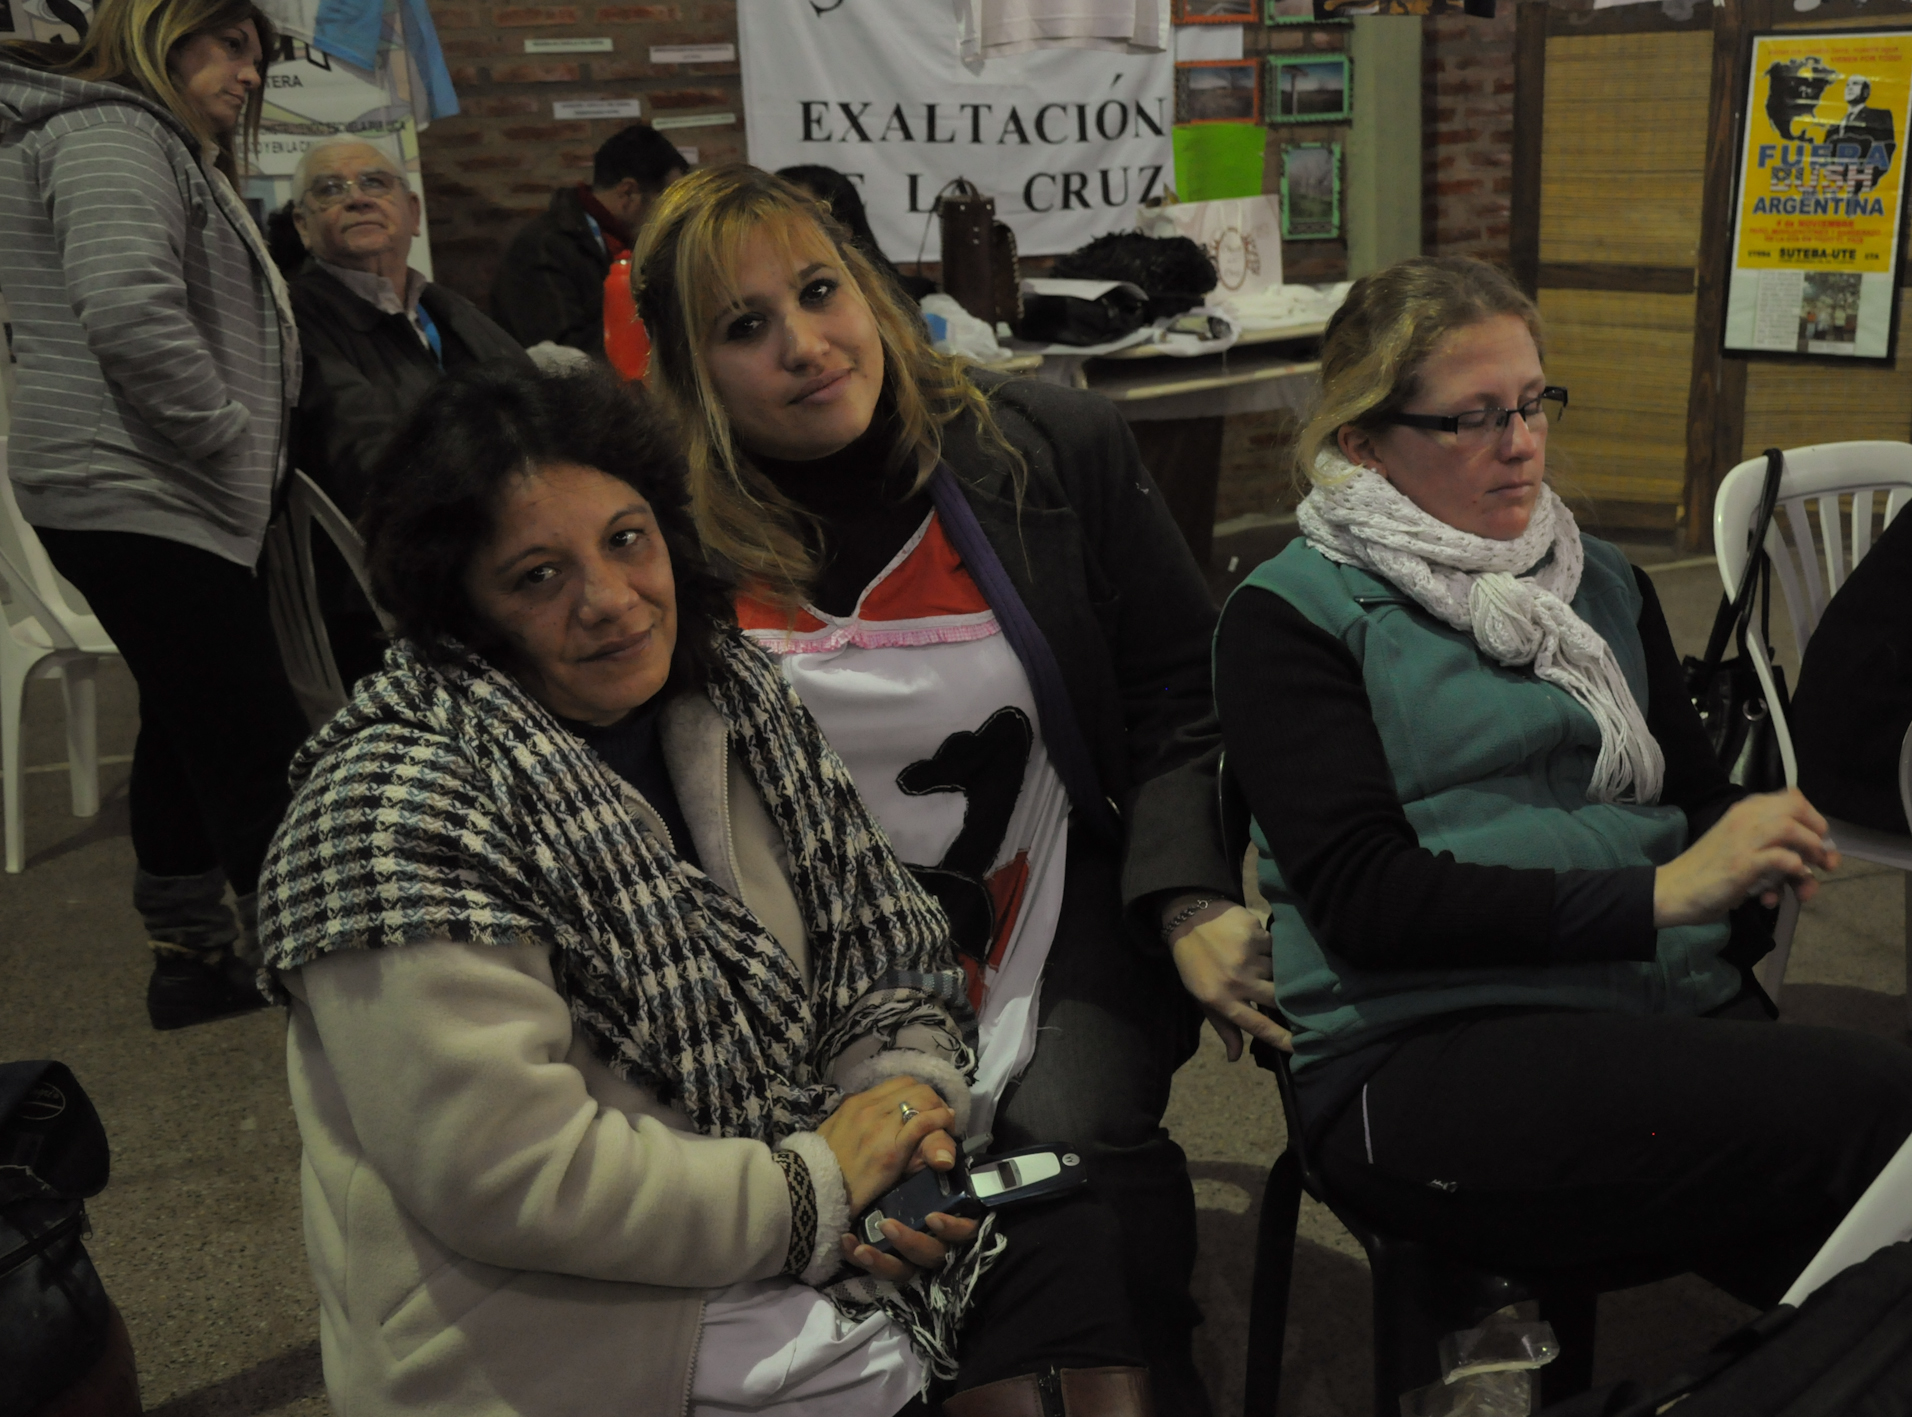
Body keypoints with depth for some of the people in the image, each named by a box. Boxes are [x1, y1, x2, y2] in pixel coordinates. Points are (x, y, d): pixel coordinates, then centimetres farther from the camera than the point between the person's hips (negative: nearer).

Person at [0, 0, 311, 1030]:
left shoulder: (160, 149, 23)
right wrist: (229, 434, -15)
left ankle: (192, 956, 24)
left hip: (161, 500, 11)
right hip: (139, 499, -11)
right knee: (260, 749, -10)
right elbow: (131, 314, -26)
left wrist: (247, 453, 15)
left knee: (190, 729, 15)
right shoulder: (109, 134, -10)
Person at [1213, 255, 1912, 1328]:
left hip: (1683, 1003, 5)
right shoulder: (1292, 616, 3)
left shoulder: (1606, 583, 22)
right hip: (1426, 1054, -5)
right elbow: (1364, 897, -9)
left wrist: (1755, 860, -6)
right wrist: (1657, 895, -16)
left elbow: (1699, 790, 19)